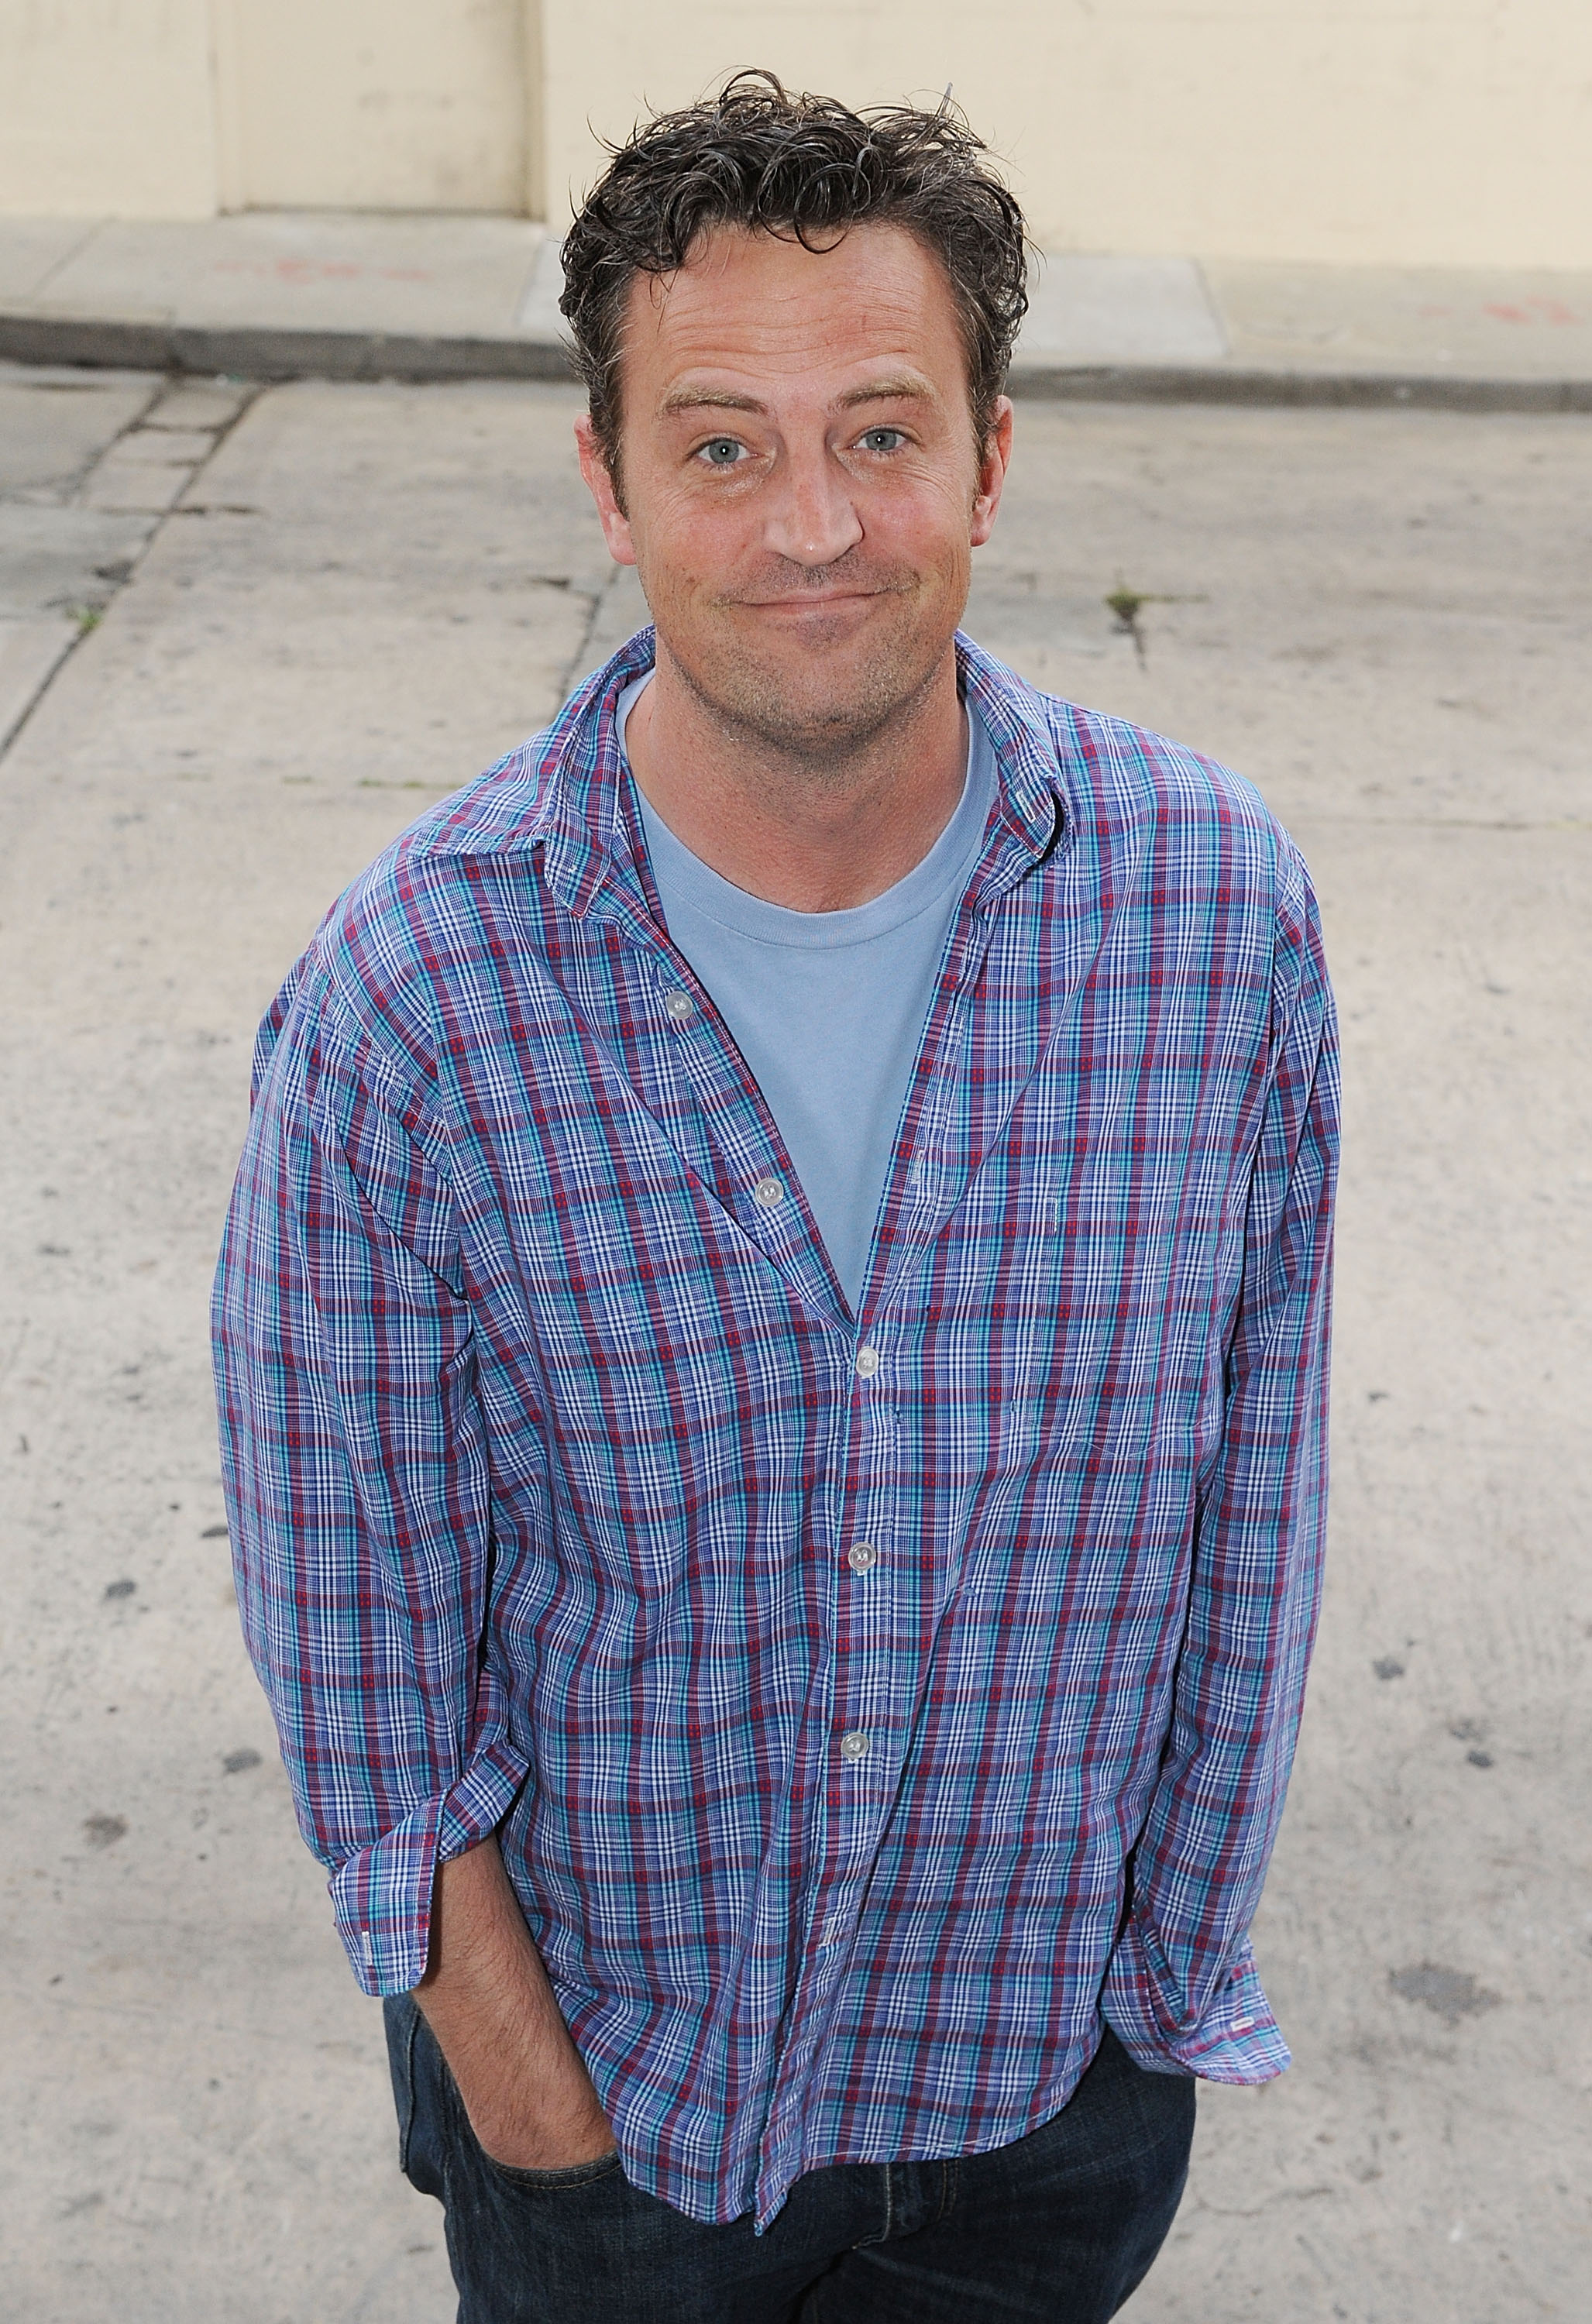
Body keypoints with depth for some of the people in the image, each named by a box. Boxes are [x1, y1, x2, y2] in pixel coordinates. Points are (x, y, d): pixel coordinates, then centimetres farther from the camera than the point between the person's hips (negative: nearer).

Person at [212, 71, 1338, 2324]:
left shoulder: (1219, 907, -14)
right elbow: (349, 1569, -10)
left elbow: (1250, 1477, -5)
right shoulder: (412, 989, -20)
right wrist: (488, 2018, -6)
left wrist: (1191, 1930, 1)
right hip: (605, 2050, -1)